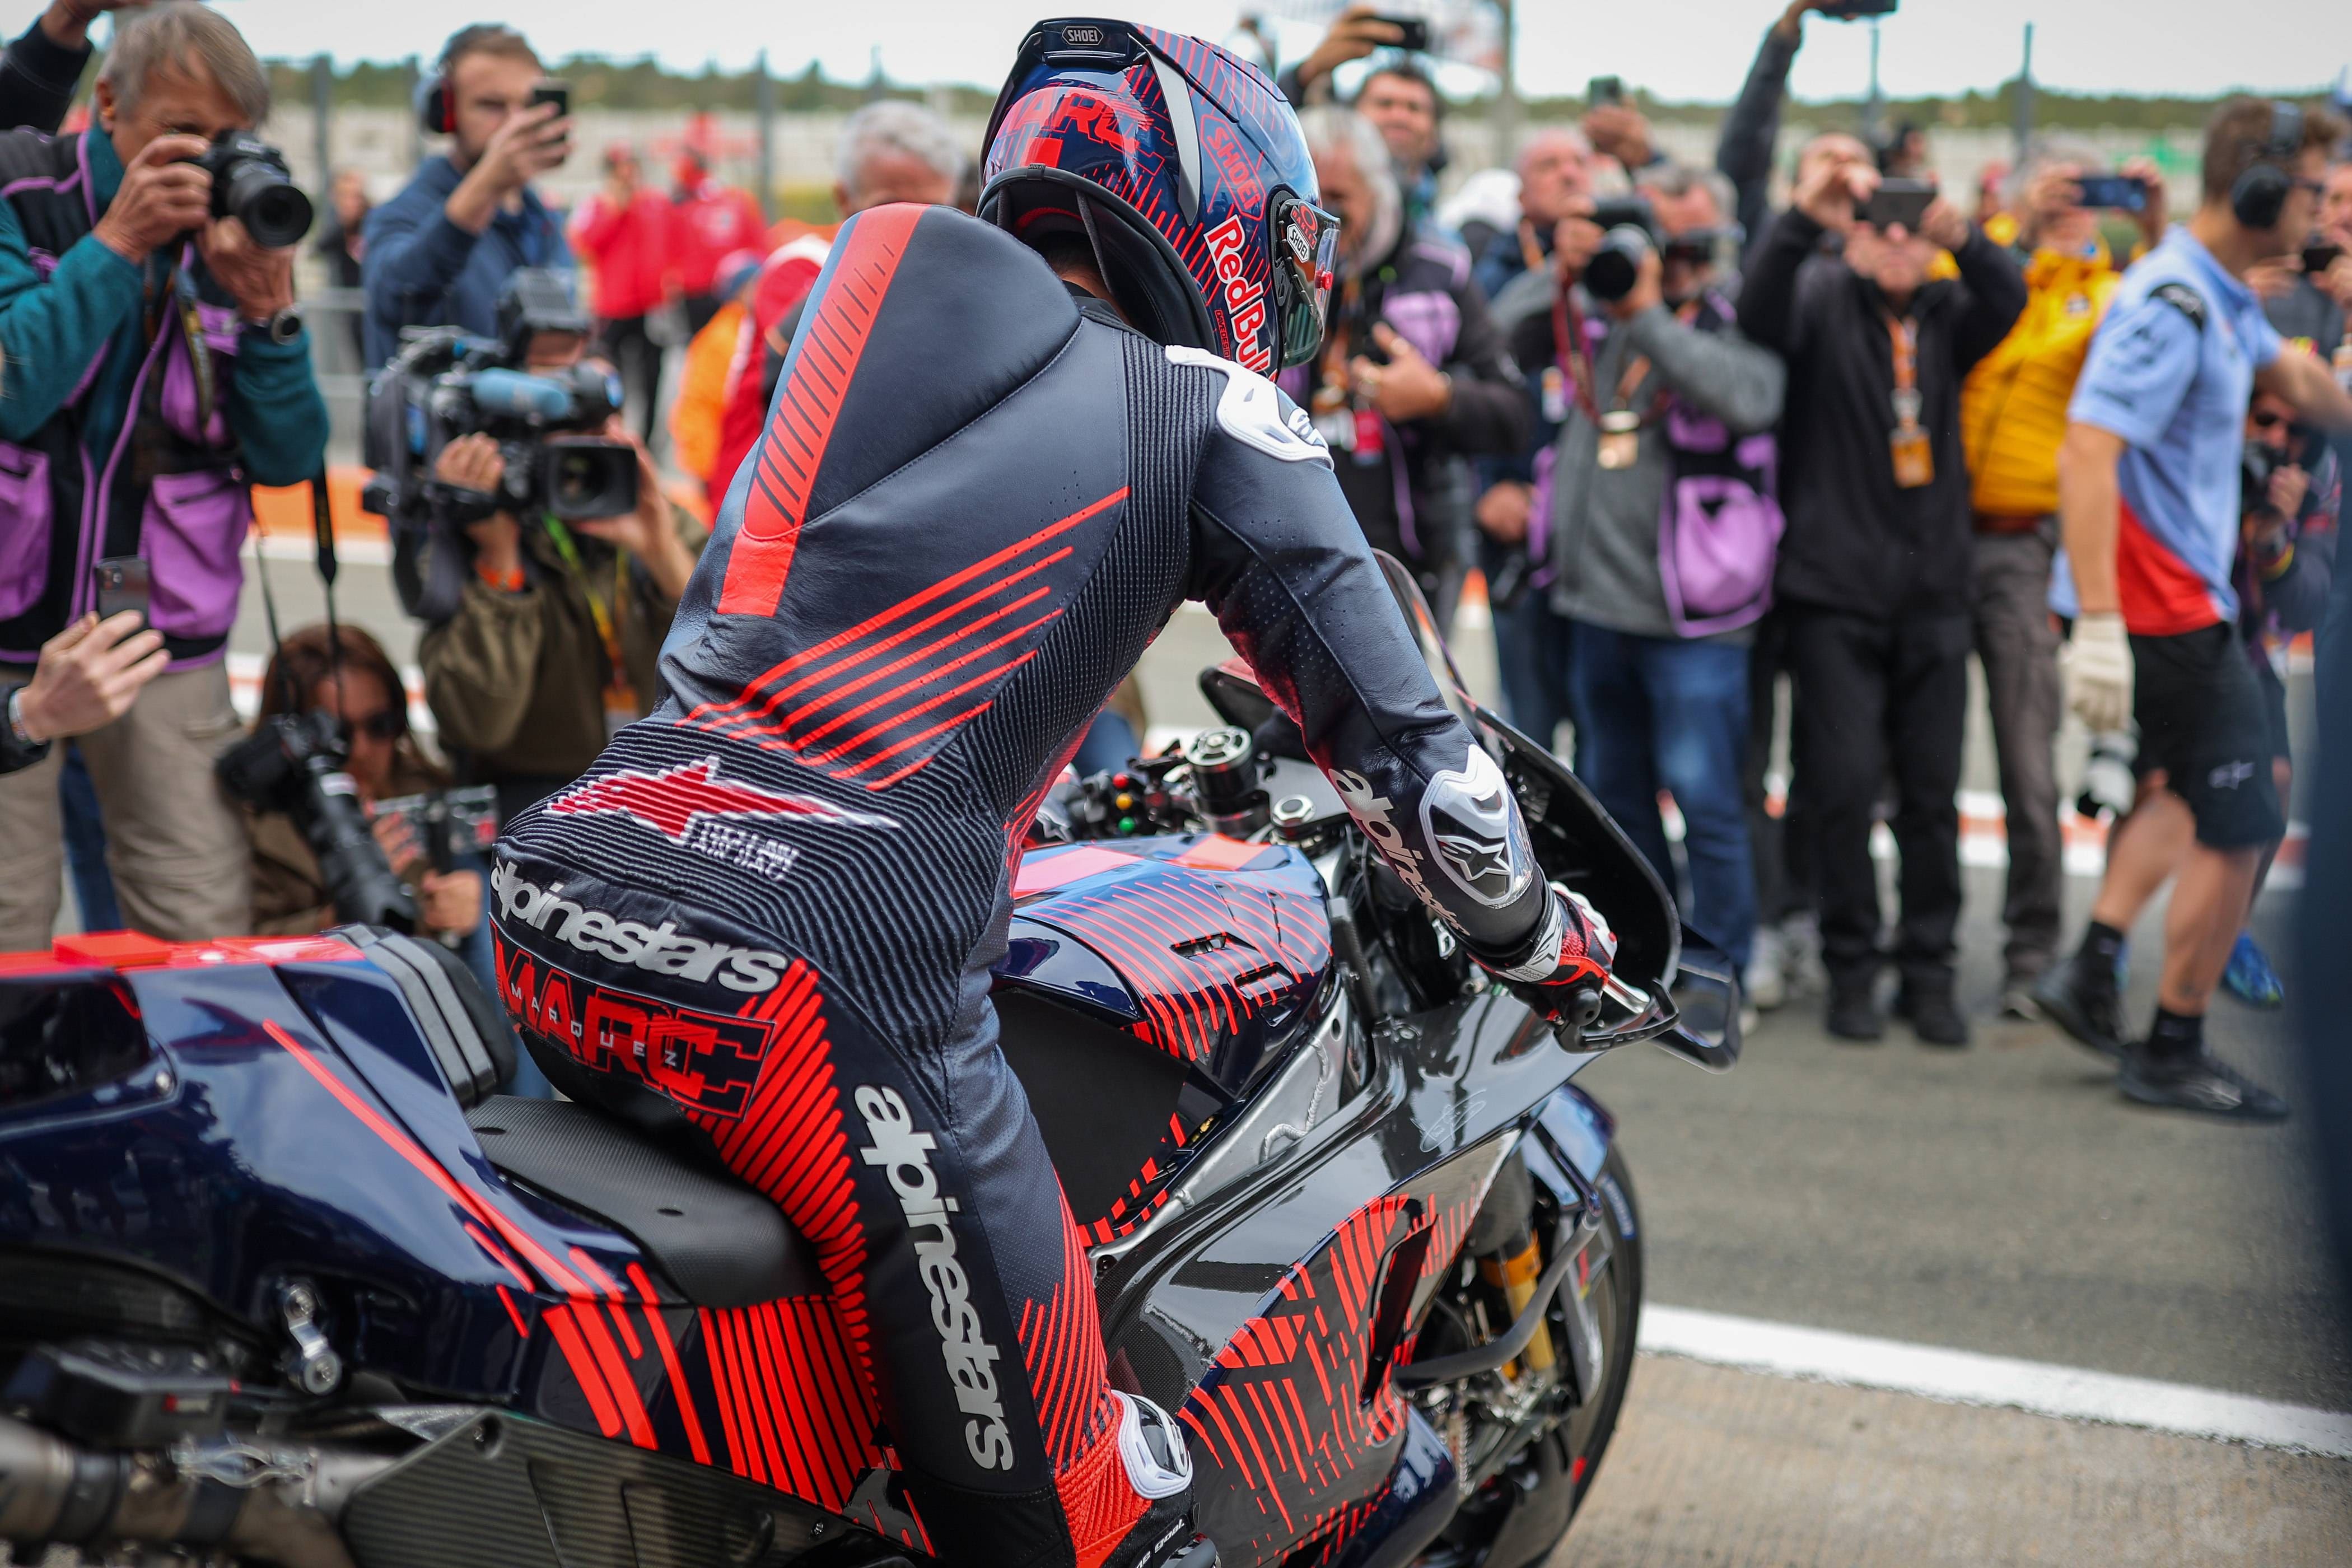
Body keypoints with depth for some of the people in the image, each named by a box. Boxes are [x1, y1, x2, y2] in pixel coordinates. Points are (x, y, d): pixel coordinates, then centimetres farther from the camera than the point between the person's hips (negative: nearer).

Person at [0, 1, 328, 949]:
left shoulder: (237, 238, 3)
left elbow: (288, 462, 0)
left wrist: (267, 317, -16)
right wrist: (115, 246, -21)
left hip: (167, 635, 3)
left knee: (204, 932, 1)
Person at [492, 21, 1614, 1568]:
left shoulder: (860, 300, 25)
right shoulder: (1215, 410, 9)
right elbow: (1407, 748, 8)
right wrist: (1540, 938, 29)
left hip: (559, 905, 7)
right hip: (839, 978, -7)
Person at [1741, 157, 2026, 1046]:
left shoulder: (1945, 315, 10)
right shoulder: (1822, 299, 2)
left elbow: (2005, 300, -10)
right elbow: (1761, 310, -20)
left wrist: (1962, 236, -29)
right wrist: (1805, 217, -35)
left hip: (1933, 592, 3)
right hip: (1835, 589, -3)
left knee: (1933, 791, 5)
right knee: (1844, 784, -3)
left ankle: (1929, 972, 15)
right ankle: (1851, 970, 10)